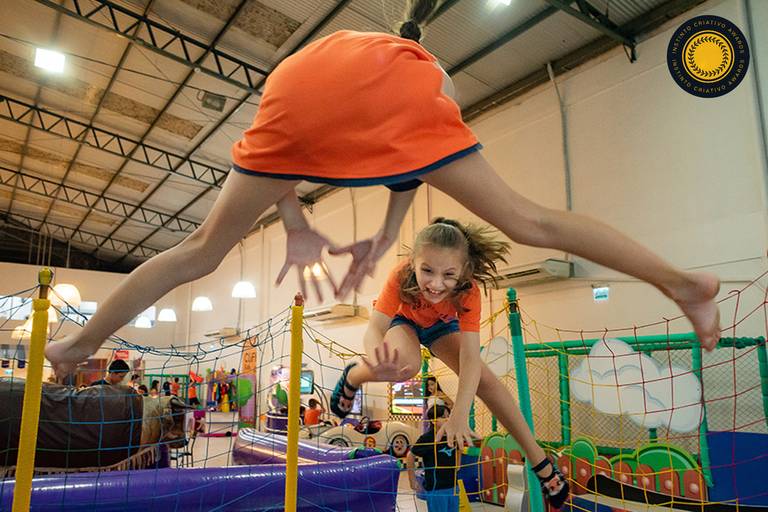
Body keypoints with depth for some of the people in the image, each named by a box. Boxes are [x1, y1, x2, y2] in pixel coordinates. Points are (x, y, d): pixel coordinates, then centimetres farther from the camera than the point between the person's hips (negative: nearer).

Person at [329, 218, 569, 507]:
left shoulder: (468, 289, -37)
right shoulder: (401, 277, -40)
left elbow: (470, 357, -41)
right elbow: (374, 329, -45)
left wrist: (459, 416, -51)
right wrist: (379, 364, -69)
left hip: (440, 324, 2)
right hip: (402, 319, -1)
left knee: (486, 380, -15)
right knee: (407, 364, -35)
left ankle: (542, 464, 0)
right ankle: (351, 377, -2)